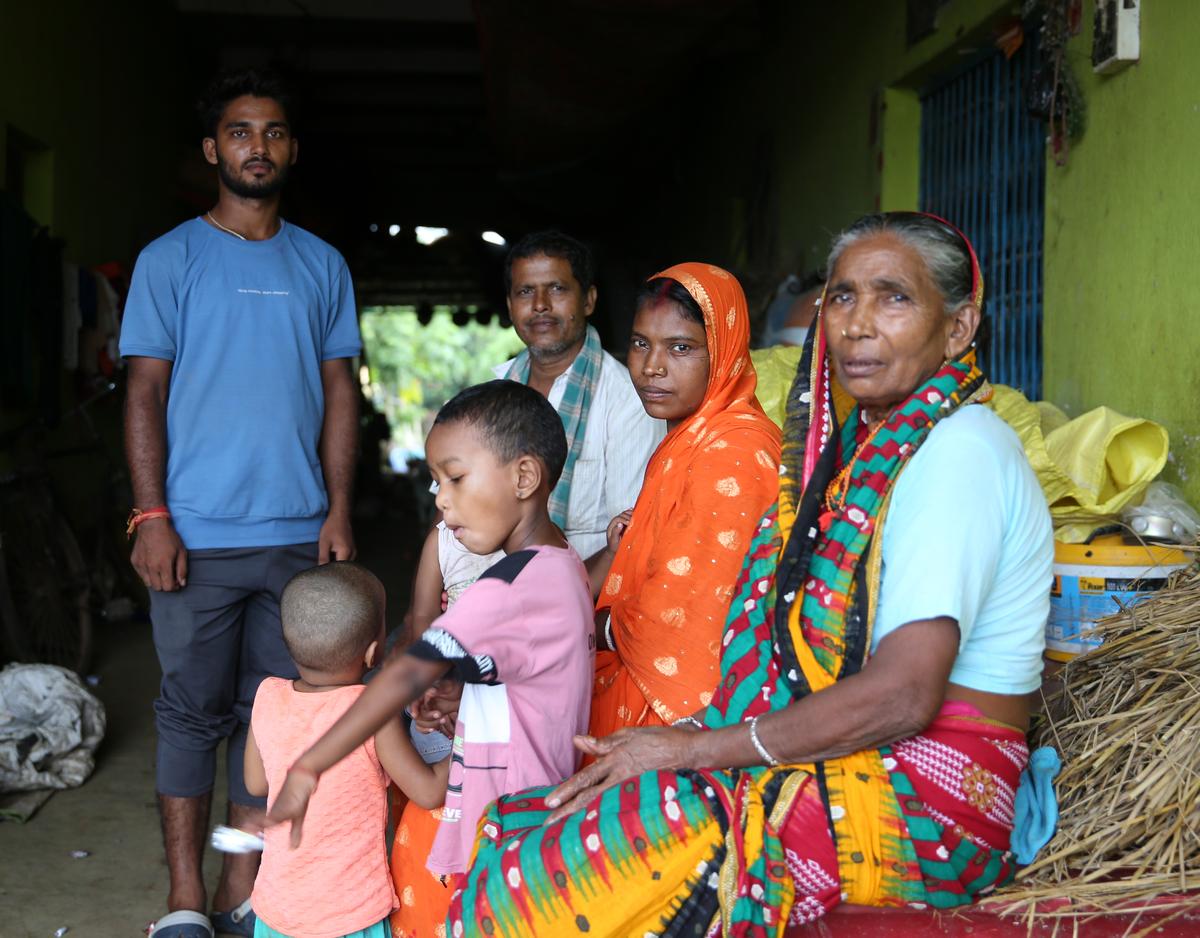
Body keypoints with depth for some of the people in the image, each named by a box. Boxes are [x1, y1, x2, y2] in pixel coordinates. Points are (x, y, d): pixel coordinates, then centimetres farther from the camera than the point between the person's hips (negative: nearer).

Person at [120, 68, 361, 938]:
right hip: (198, 534, -3)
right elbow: (146, 393, -1)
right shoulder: (172, 259, 2)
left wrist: (339, 511, 1)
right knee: (195, 711, 4)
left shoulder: (322, 265, 11)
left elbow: (340, 392, 10)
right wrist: (152, 518, -10)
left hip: (298, 535, 3)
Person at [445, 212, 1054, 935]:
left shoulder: (956, 450, -15)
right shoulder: (873, 440, 14)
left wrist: (700, 748, -17)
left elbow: (903, 693, -23)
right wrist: (699, 736, -1)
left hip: (920, 805, -8)